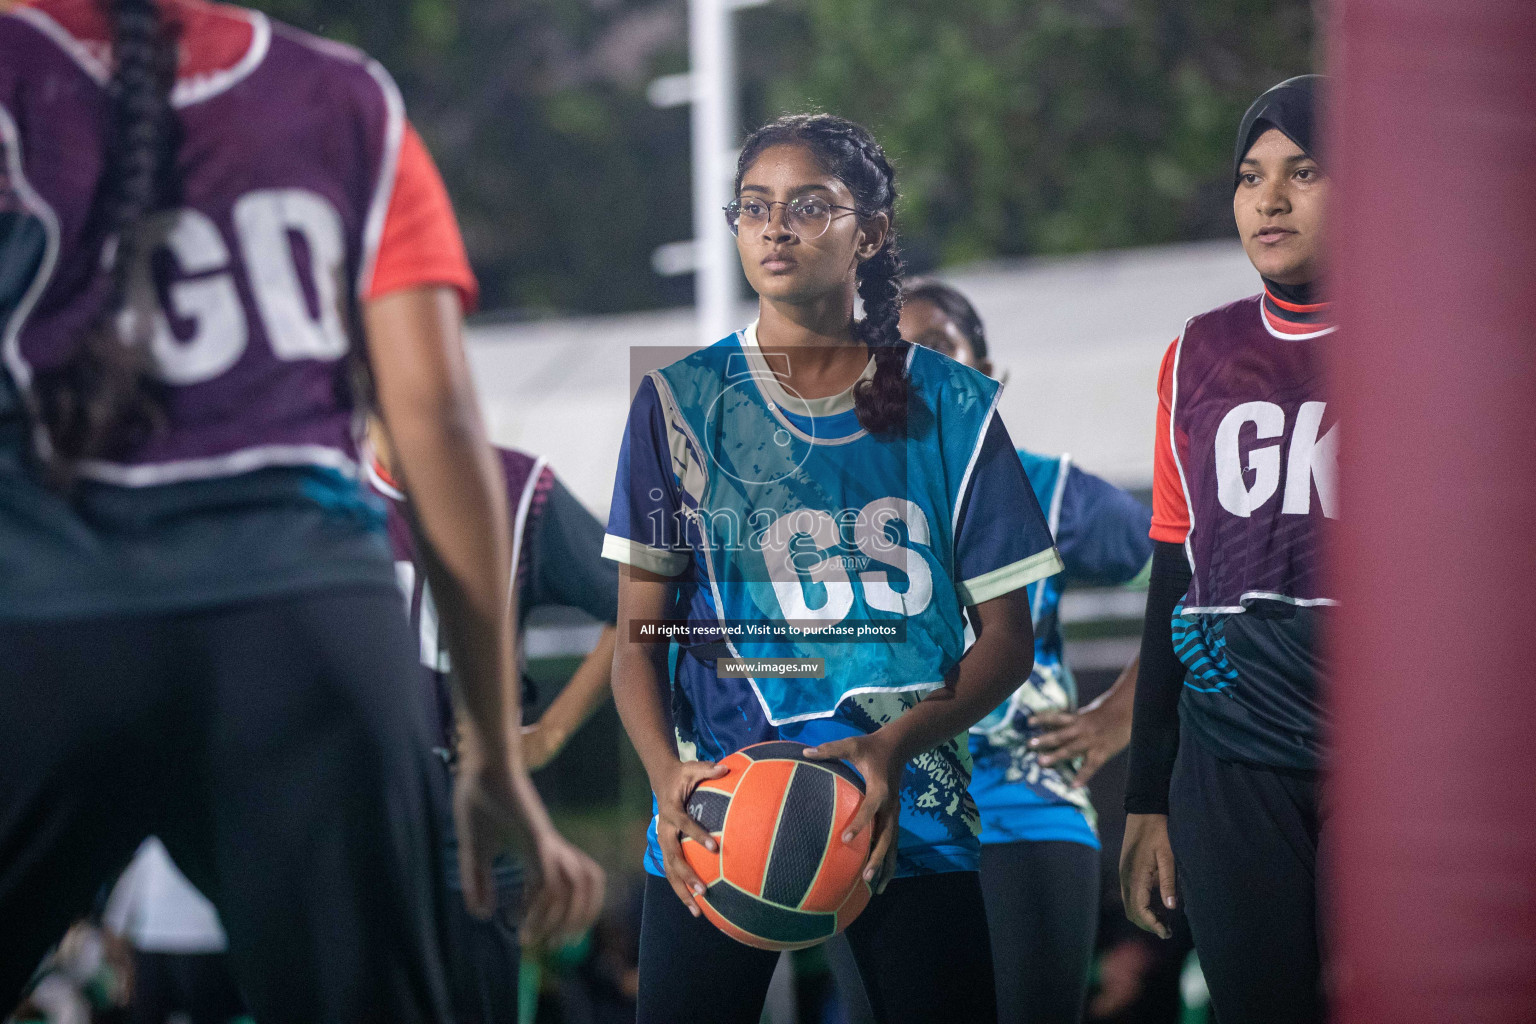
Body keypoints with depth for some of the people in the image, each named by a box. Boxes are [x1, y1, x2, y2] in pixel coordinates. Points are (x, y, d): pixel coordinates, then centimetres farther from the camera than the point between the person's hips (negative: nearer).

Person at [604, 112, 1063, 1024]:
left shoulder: (951, 408, 4)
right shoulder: (682, 403, 5)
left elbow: (1007, 637, 5)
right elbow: (640, 636, 4)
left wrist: (894, 746, -13)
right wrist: (669, 774, -15)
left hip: (907, 813, 0)